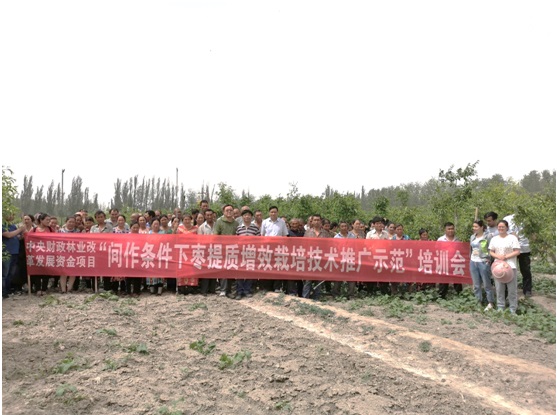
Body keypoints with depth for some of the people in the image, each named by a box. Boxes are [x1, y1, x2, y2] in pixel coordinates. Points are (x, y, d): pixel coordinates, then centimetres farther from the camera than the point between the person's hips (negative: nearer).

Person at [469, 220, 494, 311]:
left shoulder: (488, 236, -9)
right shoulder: (472, 237, 10)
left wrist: (488, 260, -13)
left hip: (483, 262, -6)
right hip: (473, 262, 6)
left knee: (487, 284, 1)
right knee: (476, 285, 10)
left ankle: (490, 304, 10)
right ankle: (479, 302, 19)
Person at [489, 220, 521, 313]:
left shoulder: (512, 238, -2)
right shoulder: (494, 239, 12)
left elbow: (517, 252, -6)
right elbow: (491, 252, 12)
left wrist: (506, 256, -15)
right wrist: (497, 256, -9)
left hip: (510, 266, -4)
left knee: (512, 289, 0)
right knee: (499, 289, 7)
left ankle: (513, 310, 8)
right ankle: (500, 308, 17)